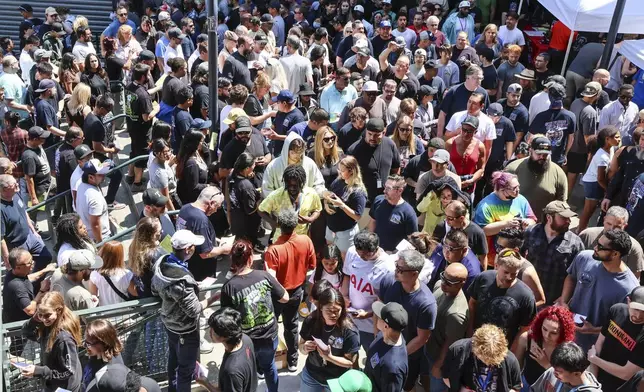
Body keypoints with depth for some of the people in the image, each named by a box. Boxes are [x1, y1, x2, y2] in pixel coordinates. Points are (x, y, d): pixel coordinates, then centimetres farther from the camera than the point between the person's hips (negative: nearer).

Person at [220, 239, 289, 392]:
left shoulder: (229, 287, -21)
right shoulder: (264, 276, -15)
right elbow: (285, 298, -2)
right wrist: (273, 279, 10)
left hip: (246, 341, -2)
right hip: (270, 336, 3)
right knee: (269, 366, 30)